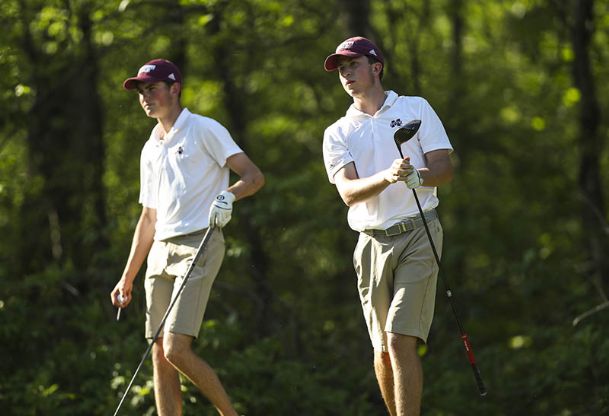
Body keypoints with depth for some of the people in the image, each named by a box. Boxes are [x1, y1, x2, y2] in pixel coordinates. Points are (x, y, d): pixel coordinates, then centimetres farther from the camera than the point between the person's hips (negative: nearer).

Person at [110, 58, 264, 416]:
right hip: (161, 251, 8)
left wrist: (228, 195, -30)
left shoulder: (205, 130, -1)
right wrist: (128, 277, 23)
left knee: (176, 349, -19)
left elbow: (254, 176, -8)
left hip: (199, 246, -7)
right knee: (160, 355, 0)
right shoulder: (151, 149, 21)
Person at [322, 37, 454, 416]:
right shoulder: (337, 133, 11)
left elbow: (445, 168, -1)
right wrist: (387, 176, -25)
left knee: (401, 341, -15)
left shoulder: (415, 109, 7)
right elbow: (348, 192, -5)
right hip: (372, 243, 3)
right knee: (383, 350, 5)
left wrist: (417, 176, -23)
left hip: (418, 235, -3)